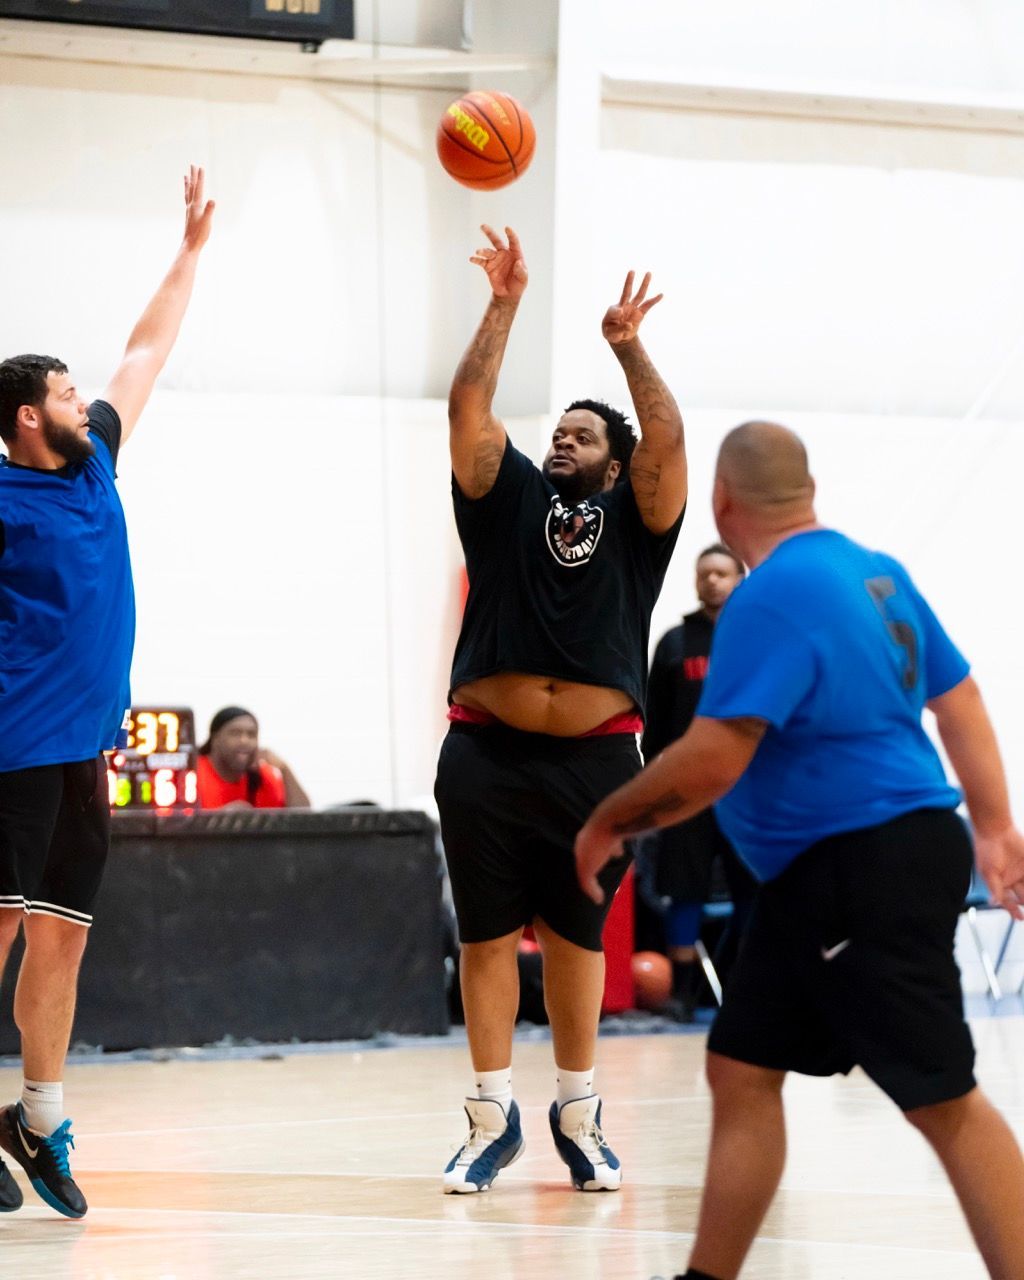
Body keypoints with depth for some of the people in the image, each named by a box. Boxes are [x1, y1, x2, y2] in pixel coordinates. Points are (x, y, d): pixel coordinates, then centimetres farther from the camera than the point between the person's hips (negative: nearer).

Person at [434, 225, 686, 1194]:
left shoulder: (634, 519, 7)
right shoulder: (509, 498, 9)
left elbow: (667, 437, -8)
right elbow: (468, 407, 0)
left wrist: (627, 347, -12)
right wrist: (504, 305, -3)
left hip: (595, 759, 0)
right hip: (488, 753, 0)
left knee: (575, 938, 9)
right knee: (488, 935, 3)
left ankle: (578, 1116, 20)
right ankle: (492, 1118, 11)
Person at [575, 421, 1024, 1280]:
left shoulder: (771, 599, -19)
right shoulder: (876, 572, 11)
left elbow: (710, 764, -24)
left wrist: (608, 823, -9)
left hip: (866, 871, -10)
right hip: (824, 876, 10)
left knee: (945, 1102, -6)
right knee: (741, 1070, 12)